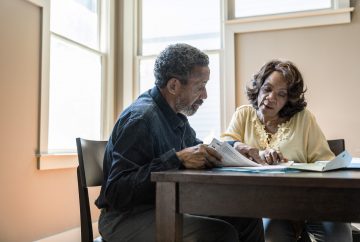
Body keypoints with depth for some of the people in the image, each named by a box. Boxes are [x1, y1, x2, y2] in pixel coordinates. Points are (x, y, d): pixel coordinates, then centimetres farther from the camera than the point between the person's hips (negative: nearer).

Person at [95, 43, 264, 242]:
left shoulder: (177, 116, 8)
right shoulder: (141, 117, -20)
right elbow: (116, 192, -25)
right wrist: (177, 159, -30)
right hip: (129, 217, -8)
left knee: (248, 218, -3)